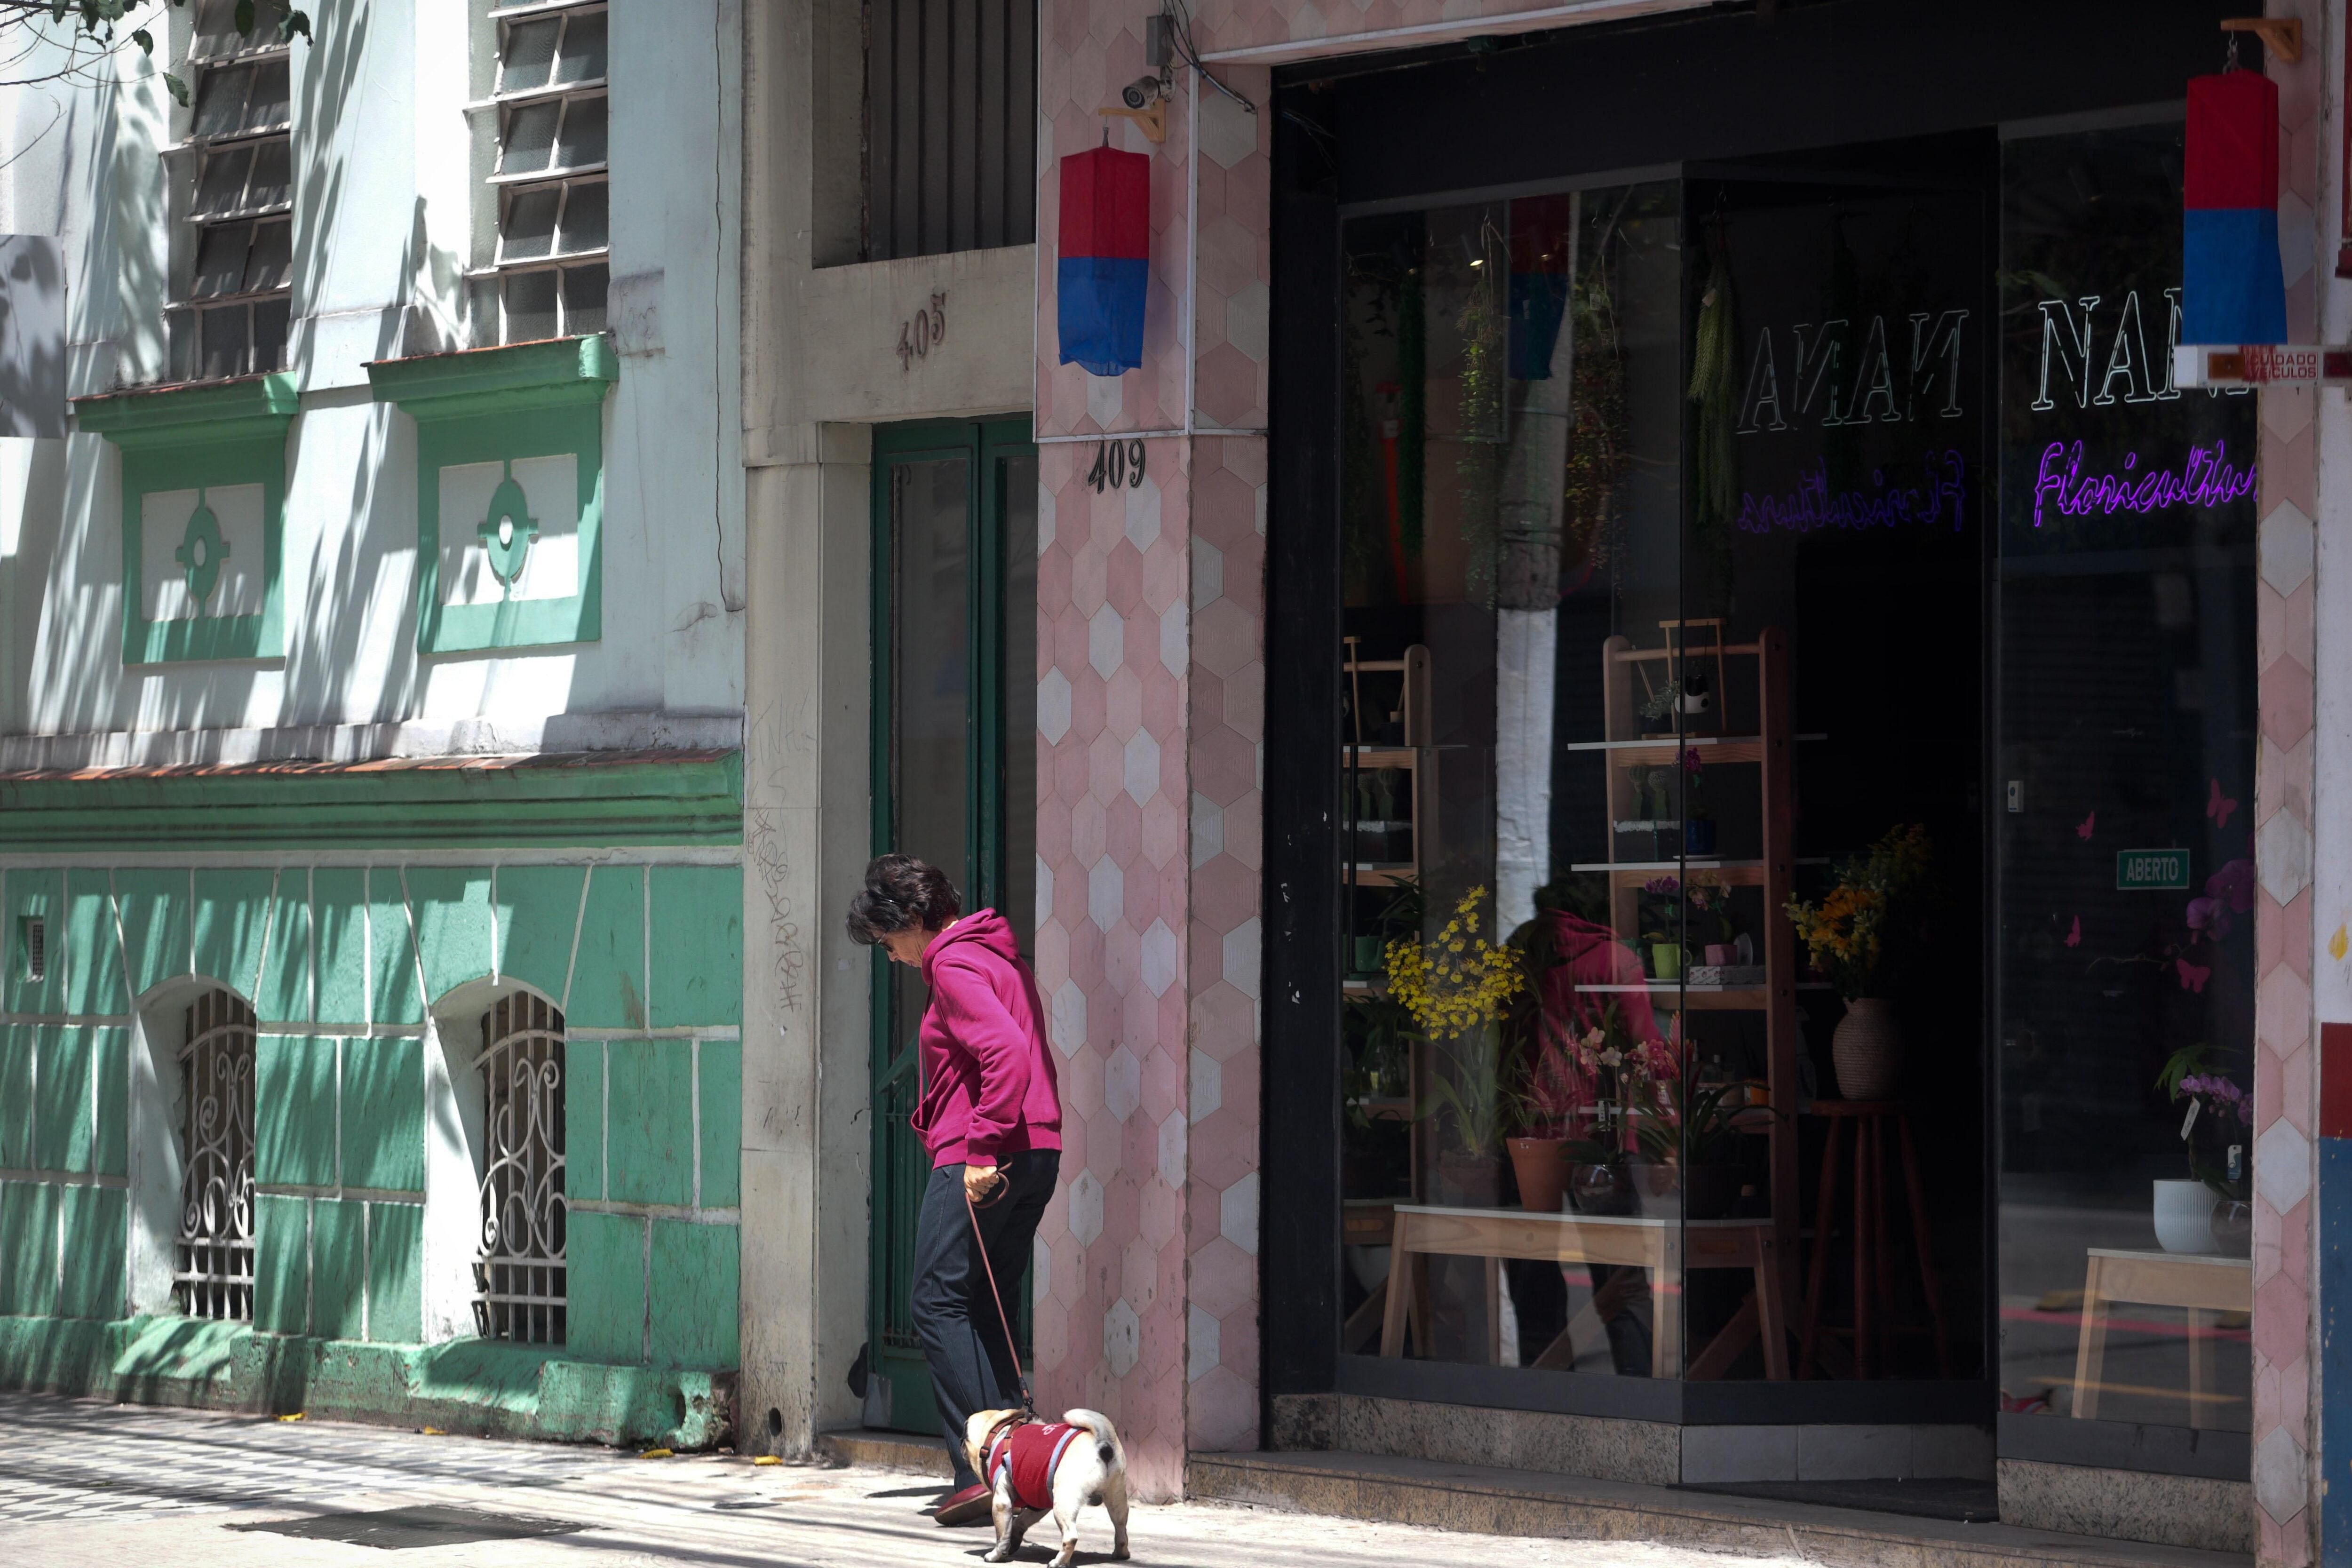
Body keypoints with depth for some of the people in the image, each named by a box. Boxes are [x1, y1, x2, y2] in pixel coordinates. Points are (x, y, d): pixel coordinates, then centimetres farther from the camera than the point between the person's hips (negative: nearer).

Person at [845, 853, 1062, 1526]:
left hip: (977, 1164, -10)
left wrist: (982, 1151, -23)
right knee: (989, 1312, 12)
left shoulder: (953, 964, -10)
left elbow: (1008, 1054, -24)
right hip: (1037, 1153, 10)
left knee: (940, 1305, -6)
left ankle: (980, 1469, -13)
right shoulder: (998, 953, 19)